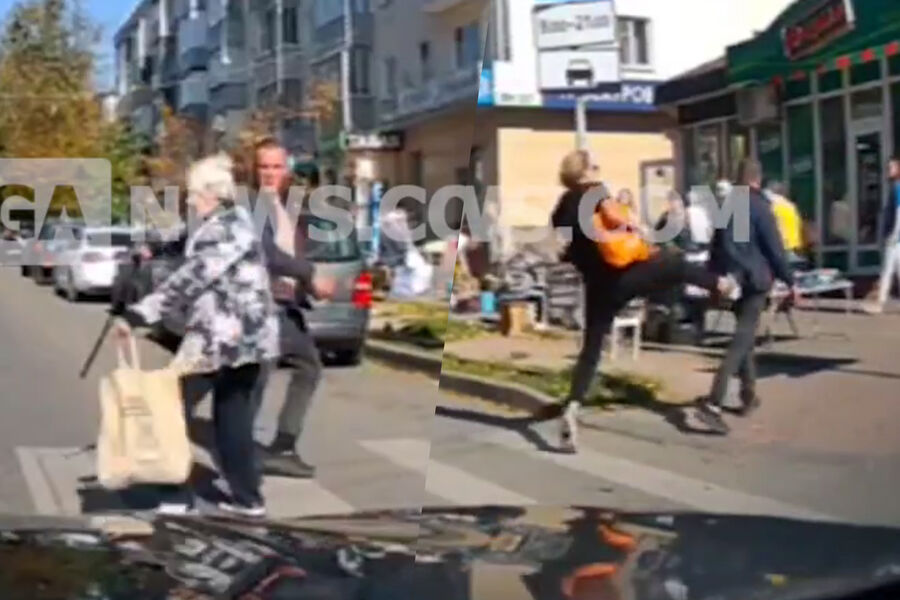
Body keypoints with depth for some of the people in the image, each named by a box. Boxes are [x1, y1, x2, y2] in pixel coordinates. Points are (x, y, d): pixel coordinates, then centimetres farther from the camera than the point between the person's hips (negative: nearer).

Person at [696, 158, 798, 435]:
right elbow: (775, 248, -10)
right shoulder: (760, 206, -9)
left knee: (744, 335, 22)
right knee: (742, 340, -10)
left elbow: (717, 244, 14)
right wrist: (790, 281, -2)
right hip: (754, 278, -7)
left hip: (731, 277, 7)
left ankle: (748, 395, 27)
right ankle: (712, 404, -23)